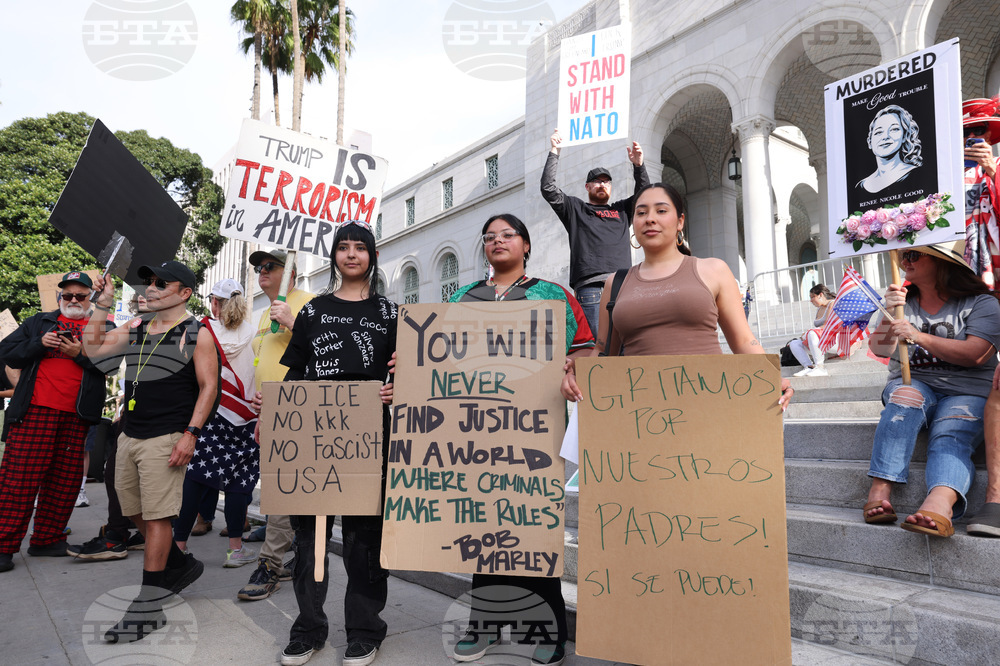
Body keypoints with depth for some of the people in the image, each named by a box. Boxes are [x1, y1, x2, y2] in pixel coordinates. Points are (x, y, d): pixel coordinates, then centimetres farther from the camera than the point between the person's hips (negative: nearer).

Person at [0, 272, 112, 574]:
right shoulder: (40, 322, 16)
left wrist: (81, 354, -13)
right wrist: (39, 345, -5)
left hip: (77, 417, 1)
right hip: (35, 411, -1)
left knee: (65, 480, 5)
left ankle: (46, 540, 17)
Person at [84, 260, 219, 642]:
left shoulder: (197, 334, -7)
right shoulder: (136, 327, 14)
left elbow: (208, 386, -10)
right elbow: (94, 349, 19)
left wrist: (191, 433, -18)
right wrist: (103, 305, 11)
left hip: (166, 438, -8)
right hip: (129, 435, 8)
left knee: (156, 517, -4)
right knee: (135, 512, 15)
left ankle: (148, 606, 4)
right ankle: (182, 566, 34)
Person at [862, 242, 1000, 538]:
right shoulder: (904, 300, 13)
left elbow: (975, 355, -13)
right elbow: (880, 349, 2)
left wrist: (919, 336, -18)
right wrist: (889, 314, -15)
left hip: (967, 390, -1)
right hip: (913, 381, 1)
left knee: (950, 436, -31)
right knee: (905, 398, -34)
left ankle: (939, 505, -59)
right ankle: (880, 491, -47)